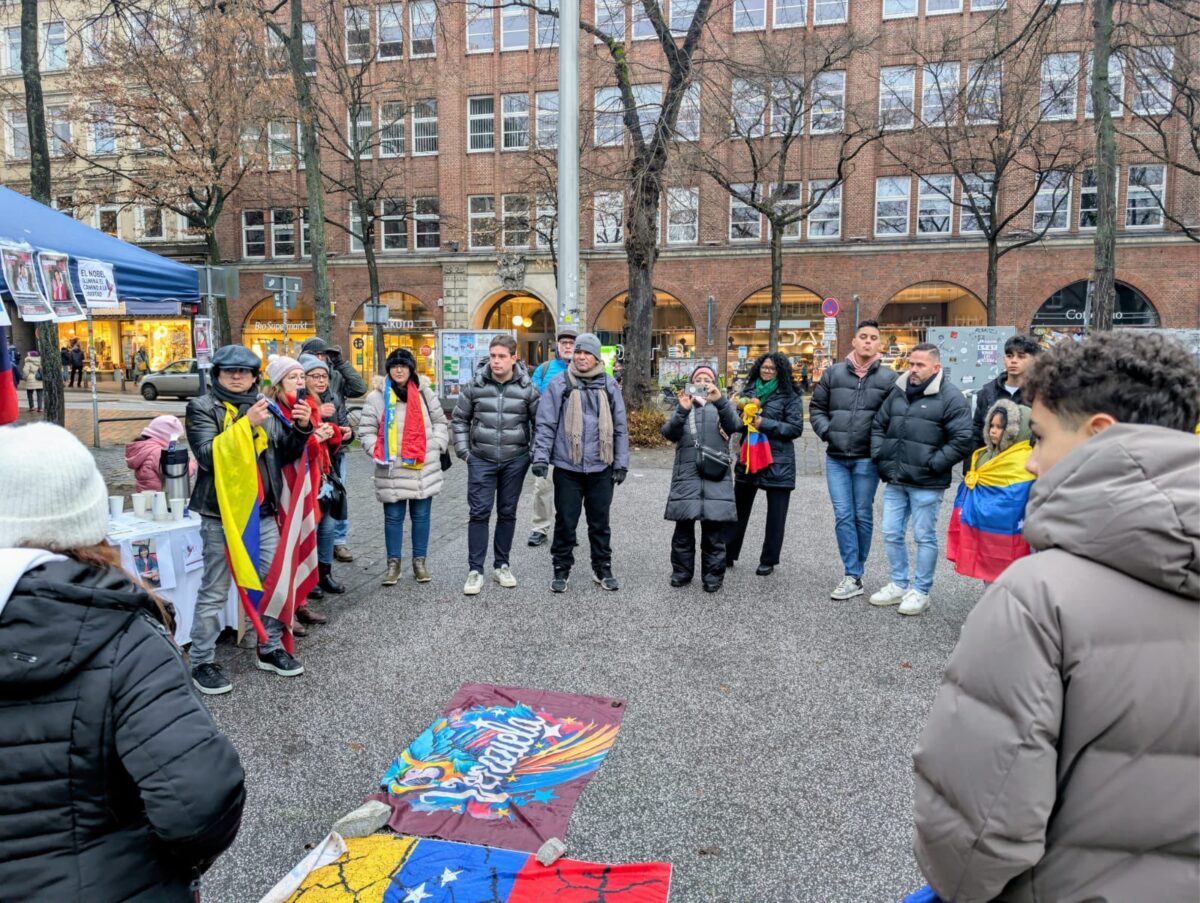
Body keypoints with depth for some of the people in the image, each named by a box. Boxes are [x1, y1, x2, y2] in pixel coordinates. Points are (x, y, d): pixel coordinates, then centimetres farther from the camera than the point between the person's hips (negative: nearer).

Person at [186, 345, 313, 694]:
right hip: (222, 513, -5)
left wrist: (301, 428, -8)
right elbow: (209, 455, -18)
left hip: (263, 511, 5)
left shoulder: (267, 407, 9)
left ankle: (270, 648, 28)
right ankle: (202, 662, 15)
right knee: (214, 591, 3)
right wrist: (246, 424, -27)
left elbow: (288, 453, 11)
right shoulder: (202, 408, -4)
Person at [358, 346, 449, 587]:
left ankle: (420, 561, 22)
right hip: (392, 470, -1)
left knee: (421, 516, 9)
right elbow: (366, 429, 2)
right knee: (393, 517, 7)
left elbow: (440, 421, 14)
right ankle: (393, 563, 19)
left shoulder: (424, 393, 6)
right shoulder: (377, 396, 0)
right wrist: (377, 451, -11)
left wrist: (437, 446, 3)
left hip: (423, 468, 2)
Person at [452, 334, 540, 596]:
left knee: (507, 513, 10)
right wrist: (463, 450, 2)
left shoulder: (527, 387, -4)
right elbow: (460, 418, 7)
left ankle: (501, 565, 24)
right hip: (481, 460, 0)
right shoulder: (475, 385, -3)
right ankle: (475, 570, 7)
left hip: (515, 461, 1)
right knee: (479, 513, -2)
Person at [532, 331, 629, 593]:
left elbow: (620, 427, 8)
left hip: (601, 467, 2)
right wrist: (541, 456, -11)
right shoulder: (559, 383, 0)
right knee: (565, 521, 5)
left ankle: (602, 568, 26)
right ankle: (562, 569, 20)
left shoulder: (609, 385, 6)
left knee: (600, 522, 12)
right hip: (567, 467, -2)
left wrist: (621, 463, 4)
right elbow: (546, 424, -3)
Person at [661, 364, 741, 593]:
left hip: (716, 475, 0)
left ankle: (713, 576, 10)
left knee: (714, 530, 0)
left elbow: (734, 425, -6)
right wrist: (682, 411, -18)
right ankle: (681, 572, 16)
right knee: (683, 528, 2)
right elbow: (669, 433, 0)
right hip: (686, 474, 1)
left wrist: (720, 400, -23)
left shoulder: (723, 405, 17)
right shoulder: (683, 405, 17)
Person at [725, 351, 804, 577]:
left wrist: (764, 423, -18)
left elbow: (795, 428, -10)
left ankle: (768, 560, 17)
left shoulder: (790, 397, -3)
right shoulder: (749, 391, 10)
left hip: (777, 462, -4)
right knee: (739, 509, 11)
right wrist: (742, 411, -8)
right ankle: (728, 554, 22)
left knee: (776, 514, 5)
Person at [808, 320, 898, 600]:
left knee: (863, 516, 8)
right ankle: (852, 577, 5)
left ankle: (855, 574, 21)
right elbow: (816, 407, 12)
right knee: (843, 516, 0)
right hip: (836, 458, 2)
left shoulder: (889, 378, 1)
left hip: (867, 459, -2)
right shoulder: (833, 373, 7)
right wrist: (826, 431, -2)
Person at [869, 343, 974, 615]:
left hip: (926, 484, -6)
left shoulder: (950, 397, -9)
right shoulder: (898, 392, 10)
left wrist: (933, 465, -14)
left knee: (924, 537, 5)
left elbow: (963, 439, -13)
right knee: (891, 534, 13)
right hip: (895, 481, 6)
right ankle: (898, 585, 28)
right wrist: (879, 456, 7)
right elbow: (878, 426, 19)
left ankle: (920, 592, 18)